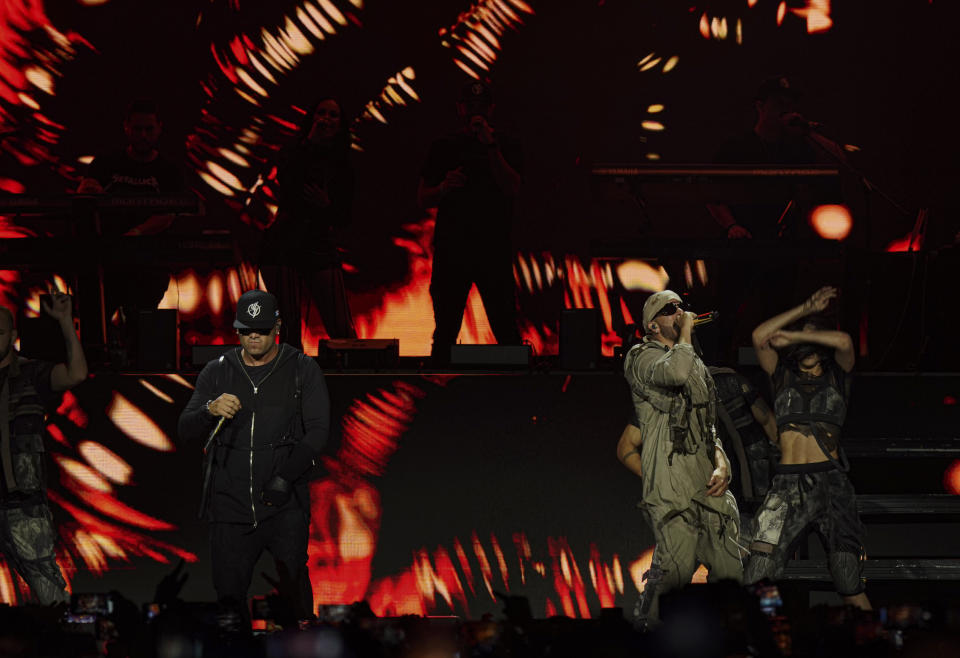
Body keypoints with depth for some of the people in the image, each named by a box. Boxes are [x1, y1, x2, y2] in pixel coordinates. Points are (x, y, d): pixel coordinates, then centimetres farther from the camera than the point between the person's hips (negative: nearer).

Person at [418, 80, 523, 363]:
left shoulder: (506, 146, 8)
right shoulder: (443, 148, 13)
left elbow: (512, 188, -8)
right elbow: (423, 198, 13)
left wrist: (490, 146, -13)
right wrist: (444, 188, -8)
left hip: (494, 250, -2)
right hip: (451, 249, 2)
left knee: (506, 330, -6)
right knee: (445, 331, 3)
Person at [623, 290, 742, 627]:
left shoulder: (696, 364, 26)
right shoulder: (643, 357, 1)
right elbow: (675, 372, -24)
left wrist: (721, 464, 7)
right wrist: (685, 333, -5)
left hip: (707, 479, 7)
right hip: (670, 481, -7)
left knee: (729, 567, 1)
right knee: (676, 566, -16)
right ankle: (646, 624, -1)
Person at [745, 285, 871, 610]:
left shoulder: (836, 374, 13)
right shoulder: (783, 376, 17)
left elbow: (843, 341, -8)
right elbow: (759, 337, 2)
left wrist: (791, 335, 1)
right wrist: (806, 308, 4)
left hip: (830, 482, -1)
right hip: (787, 484, 1)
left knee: (850, 587, -6)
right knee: (757, 581, -12)